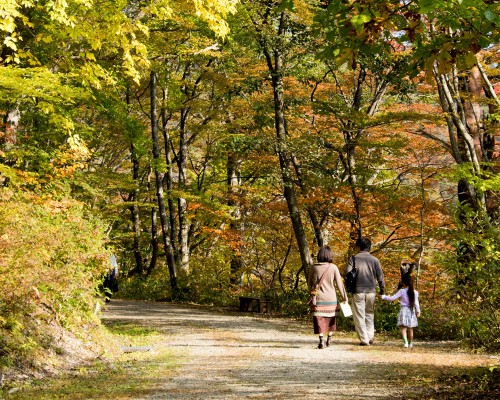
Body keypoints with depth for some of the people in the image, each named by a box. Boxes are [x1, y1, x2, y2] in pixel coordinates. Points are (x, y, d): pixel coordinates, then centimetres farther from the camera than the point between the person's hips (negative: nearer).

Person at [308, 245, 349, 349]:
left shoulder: (314, 268, -2)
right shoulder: (333, 267, -6)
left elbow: (309, 283, 8)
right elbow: (339, 283, -3)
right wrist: (344, 297, 5)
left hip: (318, 299, 0)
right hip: (331, 299, 1)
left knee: (319, 320, 2)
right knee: (330, 319, 17)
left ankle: (322, 341, -6)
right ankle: (329, 339, 24)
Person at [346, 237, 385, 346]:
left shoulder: (353, 258, -2)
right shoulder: (374, 260, 3)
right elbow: (380, 277, 3)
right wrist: (382, 290, 14)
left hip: (358, 291, -2)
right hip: (371, 291, 2)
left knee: (359, 316, 4)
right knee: (369, 314, 17)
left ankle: (364, 339, 0)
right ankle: (370, 337, 12)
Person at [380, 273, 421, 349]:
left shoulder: (401, 291, -7)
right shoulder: (415, 292, 1)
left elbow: (392, 298, -8)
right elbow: (416, 303, 2)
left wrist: (383, 297, 2)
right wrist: (418, 311, 12)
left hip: (403, 310, -4)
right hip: (411, 311, 4)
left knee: (403, 327, -7)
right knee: (410, 328, 15)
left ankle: (406, 342, -26)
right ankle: (410, 343, 25)